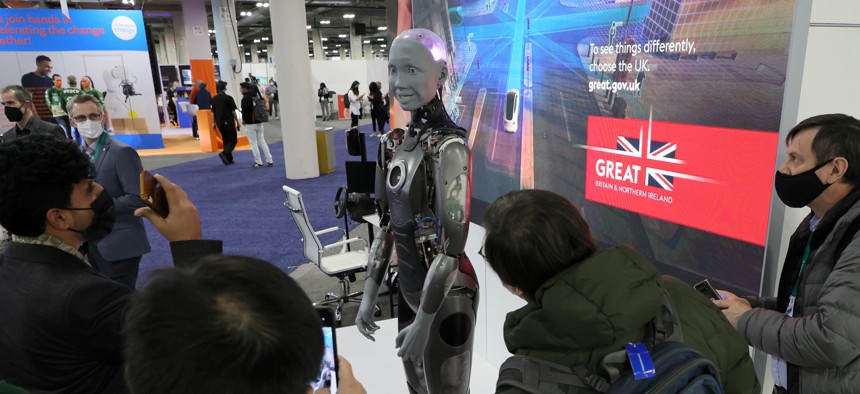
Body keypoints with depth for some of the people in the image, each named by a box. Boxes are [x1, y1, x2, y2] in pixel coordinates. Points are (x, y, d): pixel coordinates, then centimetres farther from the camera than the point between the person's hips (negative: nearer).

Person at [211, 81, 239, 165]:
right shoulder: (228, 98, -9)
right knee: (233, 140, 2)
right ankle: (224, 153, -21)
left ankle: (229, 159, 15)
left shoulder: (214, 99, 5)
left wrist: (214, 123, 16)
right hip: (228, 122, -6)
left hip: (219, 123, 6)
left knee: (226, 140, 15)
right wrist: (237, 122, -1)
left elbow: (213, 112, 8)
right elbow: (233, 111, -9)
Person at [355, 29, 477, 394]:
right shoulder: (392, 144, 2)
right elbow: (386, 224, 8)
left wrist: (424, 320, -18)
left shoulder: (449, 148, -21)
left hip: (445, 296, -7)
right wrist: (370, 294, 8)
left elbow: (452, 243, -22)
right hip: (408, 289, 7)